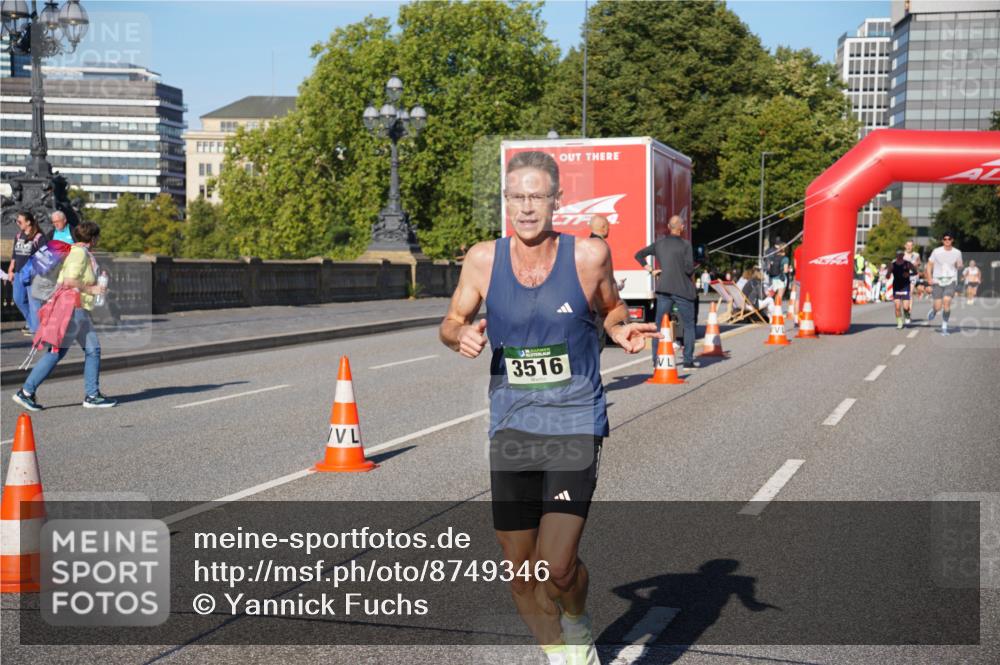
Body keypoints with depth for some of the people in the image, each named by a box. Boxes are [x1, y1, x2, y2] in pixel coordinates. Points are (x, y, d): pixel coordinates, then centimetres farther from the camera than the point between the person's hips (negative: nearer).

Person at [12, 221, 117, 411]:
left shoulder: (84, 254, 16)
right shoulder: (79, 253, -14)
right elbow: (69, 282, -24)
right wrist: (92, 290, -15)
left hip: (80, 310, 11)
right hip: (72, 308, -11)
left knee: (93, 349, 9)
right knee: (56, 352, -8)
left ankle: (92, 395, 11)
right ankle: (26, 392, -5)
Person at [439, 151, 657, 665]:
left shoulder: (589, 255, -6)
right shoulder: (483, 259, -2)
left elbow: (610, 309, 12)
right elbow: (451, 322, 11)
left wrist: (622, 329, -10)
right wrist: (462, 336, -12)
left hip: (575, 425, -2)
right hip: (511, 427, 3)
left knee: (557, 567, -12)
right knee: (520, 573, 8)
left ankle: (577, 623, 24)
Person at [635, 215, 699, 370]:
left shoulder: (659, 244, 5)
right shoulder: (685, 245, -10)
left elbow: (639, 255, 7)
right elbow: (689, 269, -16)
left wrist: (650, 270, 6)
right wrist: (691, 272, 6)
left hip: (663, 289, 4)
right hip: (682, 290, -4)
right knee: (688, 325, 7)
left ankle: (656, 359, 6)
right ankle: (688, 360, 6)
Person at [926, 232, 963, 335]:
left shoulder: (957, 253, 4)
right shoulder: (936, 251, 0)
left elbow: (960, 267, 17)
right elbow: (929, 265, 6)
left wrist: (959, 266, -6)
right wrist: (929, 278, -6)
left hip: (950, 281, 0)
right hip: (937, 281, 0)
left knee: (947, 301, -21)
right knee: (938, 306, -4)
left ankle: (944, 326, -9)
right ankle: (933, 311, 36)